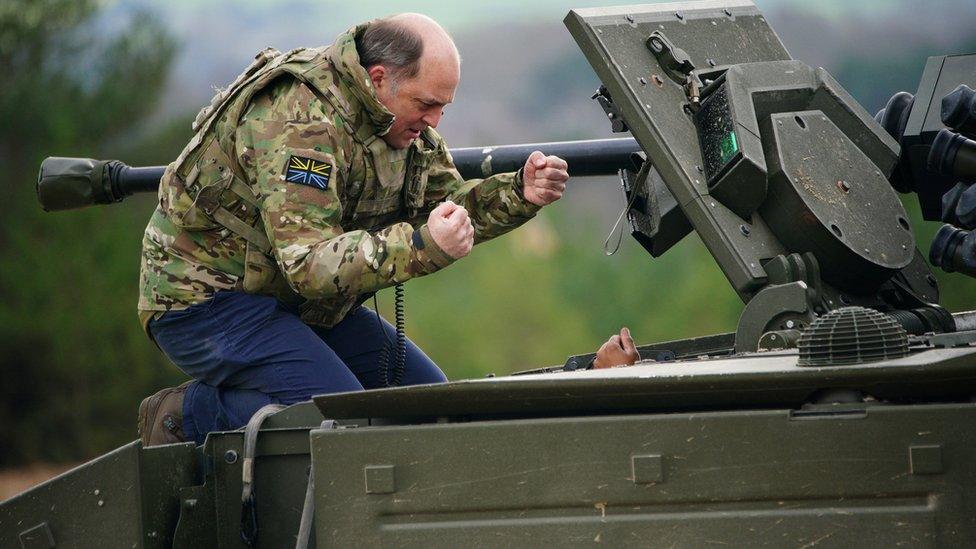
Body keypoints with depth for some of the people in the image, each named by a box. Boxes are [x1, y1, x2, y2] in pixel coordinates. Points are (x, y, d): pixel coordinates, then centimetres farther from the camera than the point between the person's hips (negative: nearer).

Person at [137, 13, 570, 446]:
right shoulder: (302, 122, -29)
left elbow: (448, 207, 9)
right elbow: (308, 263, -36)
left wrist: (519, 194, -10)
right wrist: (421, 247, -47)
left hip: (304, 299, 10)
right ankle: (188, 415, -11)